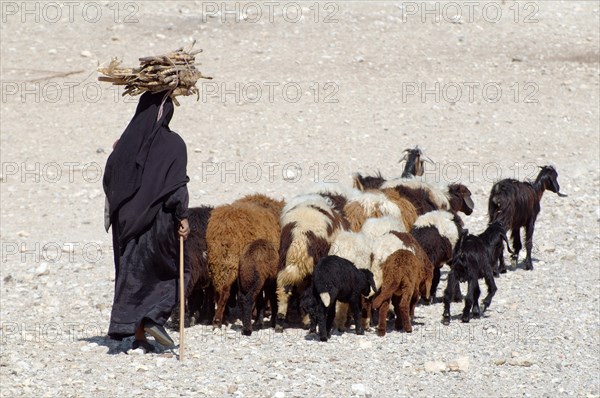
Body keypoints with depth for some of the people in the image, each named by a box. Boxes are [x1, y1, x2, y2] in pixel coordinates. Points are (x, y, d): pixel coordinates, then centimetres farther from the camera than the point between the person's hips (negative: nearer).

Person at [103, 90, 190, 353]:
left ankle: (138, 337, 7)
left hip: (128, 223, 4)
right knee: (171, 272, 13)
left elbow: (109, 178, 9)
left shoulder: (126, 143, 2)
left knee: (133, 274, 10)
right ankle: (154, 318, -6)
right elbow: (177, 183, -17)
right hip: (159, 221, -4)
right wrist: (182, 216, -14)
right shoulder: (172, 144, -10)